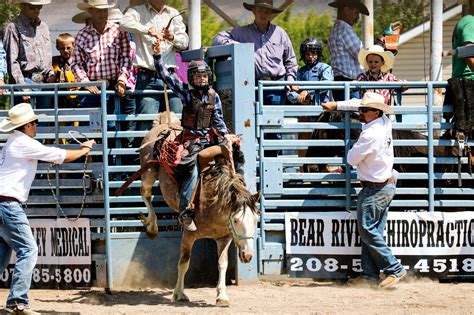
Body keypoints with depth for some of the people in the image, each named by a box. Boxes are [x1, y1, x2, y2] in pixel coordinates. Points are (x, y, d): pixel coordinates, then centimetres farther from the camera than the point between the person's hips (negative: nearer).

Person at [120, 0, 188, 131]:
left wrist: (173, 38, -10)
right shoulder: (138, 11, 5)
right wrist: (149, 30, -29)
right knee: (147, 123, -12)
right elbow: (124, 23, -17)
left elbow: (184, 43, 12)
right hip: (147, 77, -4)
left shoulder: (174, 14, 17)